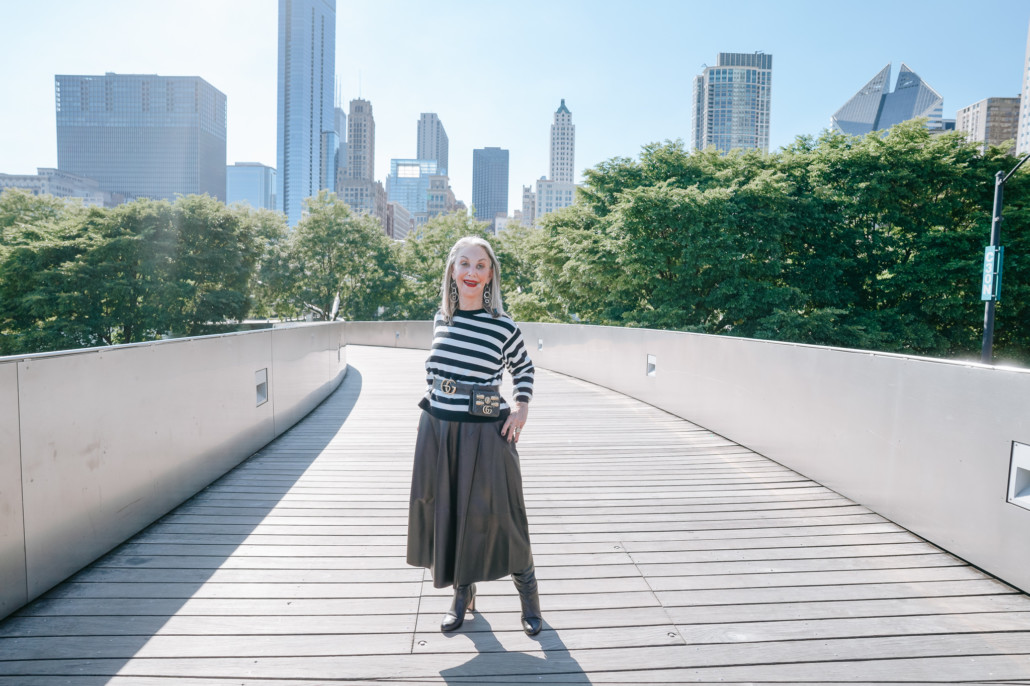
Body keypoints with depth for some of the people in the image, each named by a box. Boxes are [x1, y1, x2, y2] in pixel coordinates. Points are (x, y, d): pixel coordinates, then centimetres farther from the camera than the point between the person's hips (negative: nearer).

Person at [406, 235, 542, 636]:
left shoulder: (503, 326, -9)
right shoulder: (441, 319, 3)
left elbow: (524, 367, 7)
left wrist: (521, 407, -4)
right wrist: (438, 400, 13)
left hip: (484, 432, -4)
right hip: (437, 429, 5)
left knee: (494, 514, 5)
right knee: (447, 511, 13)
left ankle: (528, 592, 30)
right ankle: (463, 594, 36)